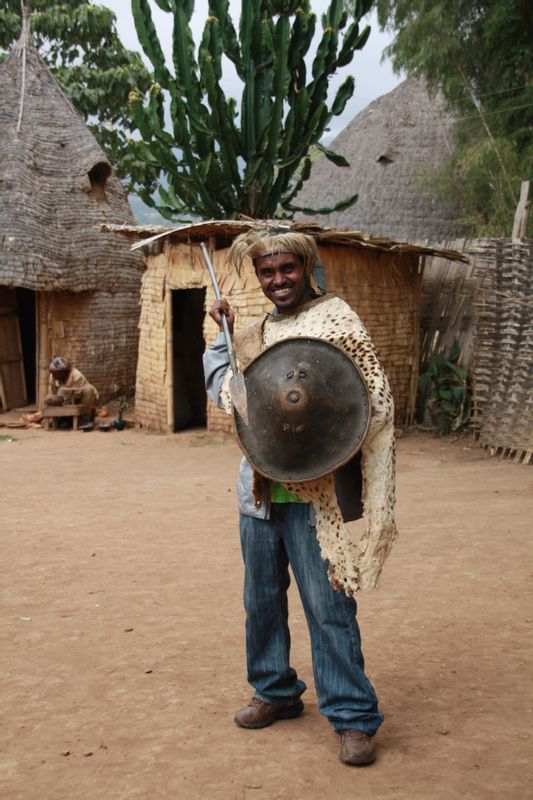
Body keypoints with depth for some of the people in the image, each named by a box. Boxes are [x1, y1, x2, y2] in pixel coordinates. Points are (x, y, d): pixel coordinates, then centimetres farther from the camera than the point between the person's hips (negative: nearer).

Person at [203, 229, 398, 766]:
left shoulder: (336, 320, -5)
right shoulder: (256, 334, 14)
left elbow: (375, 398, -10)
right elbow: (223, 393, 22)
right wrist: (222, 335, 13)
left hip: (312, 490, -6)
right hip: (259, 487, 7)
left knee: (328, 604, -6)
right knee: (261, 597, 15)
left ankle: (354, 717, 4)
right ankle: (276, 692, 32)